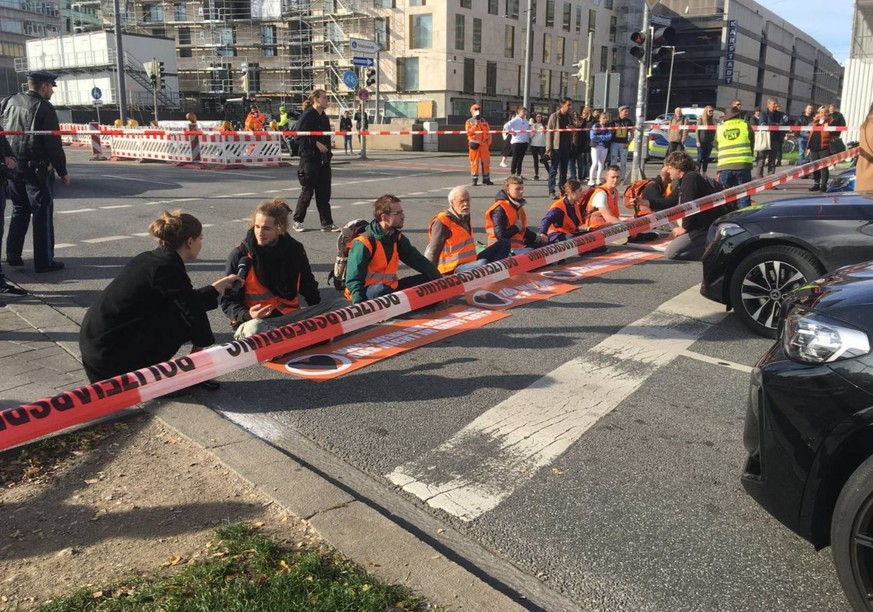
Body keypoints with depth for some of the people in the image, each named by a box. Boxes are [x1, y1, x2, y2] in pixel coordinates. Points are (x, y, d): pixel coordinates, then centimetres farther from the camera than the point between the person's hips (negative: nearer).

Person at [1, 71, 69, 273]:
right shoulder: (44, 108, -11)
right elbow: (53, 144, -14)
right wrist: (62, 171, -7)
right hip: (34, 168, -7)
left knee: (19, 210, 19)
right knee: (42, 213, -1)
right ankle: (44, 261, 1)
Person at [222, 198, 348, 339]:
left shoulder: (294, 250, 4)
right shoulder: (240, 256, -5)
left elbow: (309, 288, 16)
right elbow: (228, 302, -3)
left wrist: (319, 316, 2)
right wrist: (248, 316, -22)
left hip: (290, 315, 3)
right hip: (253, 320, -3)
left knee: (341, 305, -16)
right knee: (253, 329, -42)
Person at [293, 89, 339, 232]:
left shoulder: (324, 118, 14)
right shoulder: (307, 115, -10)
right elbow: (298, 137, -16)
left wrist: (328, 153, 14)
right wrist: (315, 143, -20)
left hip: (324, 160, 7)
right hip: (309, 159, -7)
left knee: (324, 193, 7)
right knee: (307, 191, 0)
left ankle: (327, 223, 11)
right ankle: (297, 221, 15)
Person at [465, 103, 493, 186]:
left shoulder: (484, 122, 14)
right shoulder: (469, 122, 4)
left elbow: (488, 132, 14)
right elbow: (469, 132, -10)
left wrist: (488, 142, 4)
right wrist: (475, 124, -14)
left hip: (484, 144, 3)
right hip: (474, 144, -3)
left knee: (486, 161, 4)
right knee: (474, 162, -3)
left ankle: (486, 179, 12)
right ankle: (475, 179, 2)